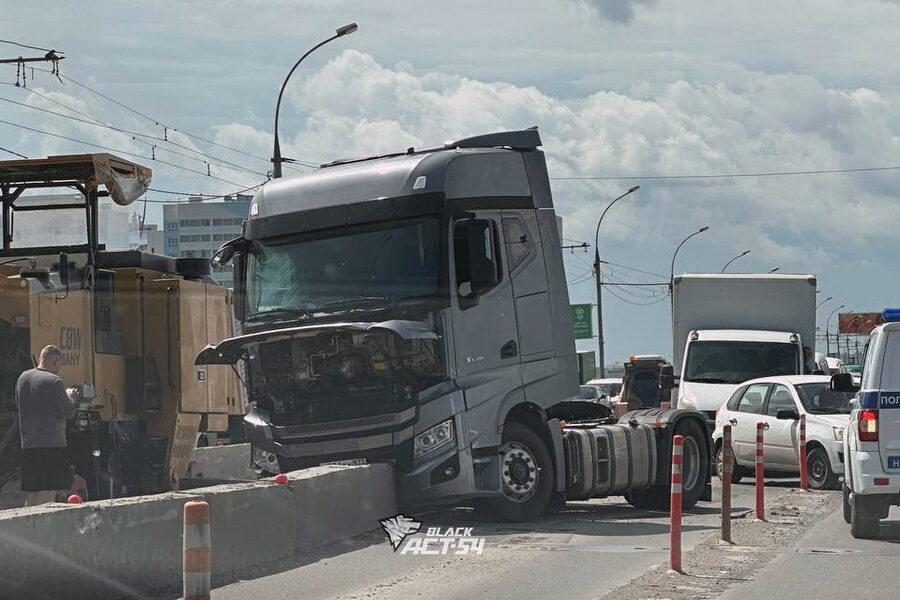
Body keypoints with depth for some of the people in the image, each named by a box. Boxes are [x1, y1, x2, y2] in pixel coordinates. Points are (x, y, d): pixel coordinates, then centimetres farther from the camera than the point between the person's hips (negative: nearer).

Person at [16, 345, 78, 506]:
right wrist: (70, 398, 12)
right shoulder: (54, 381, -12)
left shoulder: (22, 378, 9)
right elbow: (68, 411, -10)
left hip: (27, 443, 7)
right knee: (49, 492, -6)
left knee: (31, 494, 11)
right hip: (52, 443, -7)